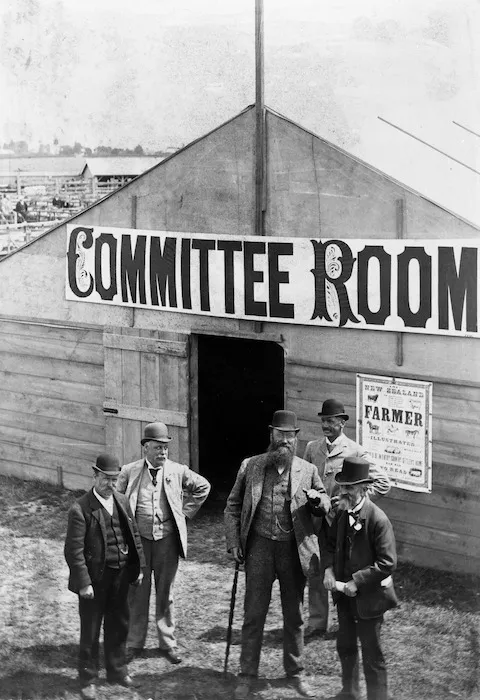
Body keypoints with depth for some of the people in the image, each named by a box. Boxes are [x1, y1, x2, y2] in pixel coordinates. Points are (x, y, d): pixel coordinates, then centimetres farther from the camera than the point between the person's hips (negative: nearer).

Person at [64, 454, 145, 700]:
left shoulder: (122, 502, 4)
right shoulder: (80, 509, -15)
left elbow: (134, 536, 11)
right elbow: (74, 550, -17)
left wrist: (139, 567, 7)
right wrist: (83, 583, -19)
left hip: (120, 577, 6)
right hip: (94, 578, -6)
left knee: (119, 625, 18)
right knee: (90, 631, 7)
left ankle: (117, 670, 35)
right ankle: (88, 679, 21)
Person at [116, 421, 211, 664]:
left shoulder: (178, 471, 0)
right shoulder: (129, 472, -3)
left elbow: (203, 487, 14)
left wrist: (185, 511, 8)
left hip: (167, 540, 1)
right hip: (138, 539, -1)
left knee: (165, 594, 9)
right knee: (137, 594, 6)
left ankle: (168, 643, 19)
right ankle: (134, 644, 16)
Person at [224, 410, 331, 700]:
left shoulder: (307, 470, 2)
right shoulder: (250, 466, 0)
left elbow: (325, 506, 11)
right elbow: (233, 506, 6)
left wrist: (318, 499, -13)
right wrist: (234, 543, -2)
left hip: (294, 548, 1)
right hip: (260, 546, -1)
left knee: (295, 615, 11)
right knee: (254, 615, 2)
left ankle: (296, 673, 26)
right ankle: (247, 676, 13)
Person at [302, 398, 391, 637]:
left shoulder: (355, 452, -7)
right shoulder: (312, 448, 7)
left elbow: (383, 483, -8)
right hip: (315, 520, 4)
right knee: (314, 572, 8)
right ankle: (317, 624, 19)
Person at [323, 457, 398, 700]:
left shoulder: (378, 520, -22)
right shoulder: (342, 513, -1)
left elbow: (387, 563, -21)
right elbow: (331, 544, 13)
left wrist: (357, 582, -22)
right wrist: (329, 569, -5)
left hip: (368, 596, -7)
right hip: (344, 592, 7)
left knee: (371, 653, 4)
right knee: (345, 646, 22)